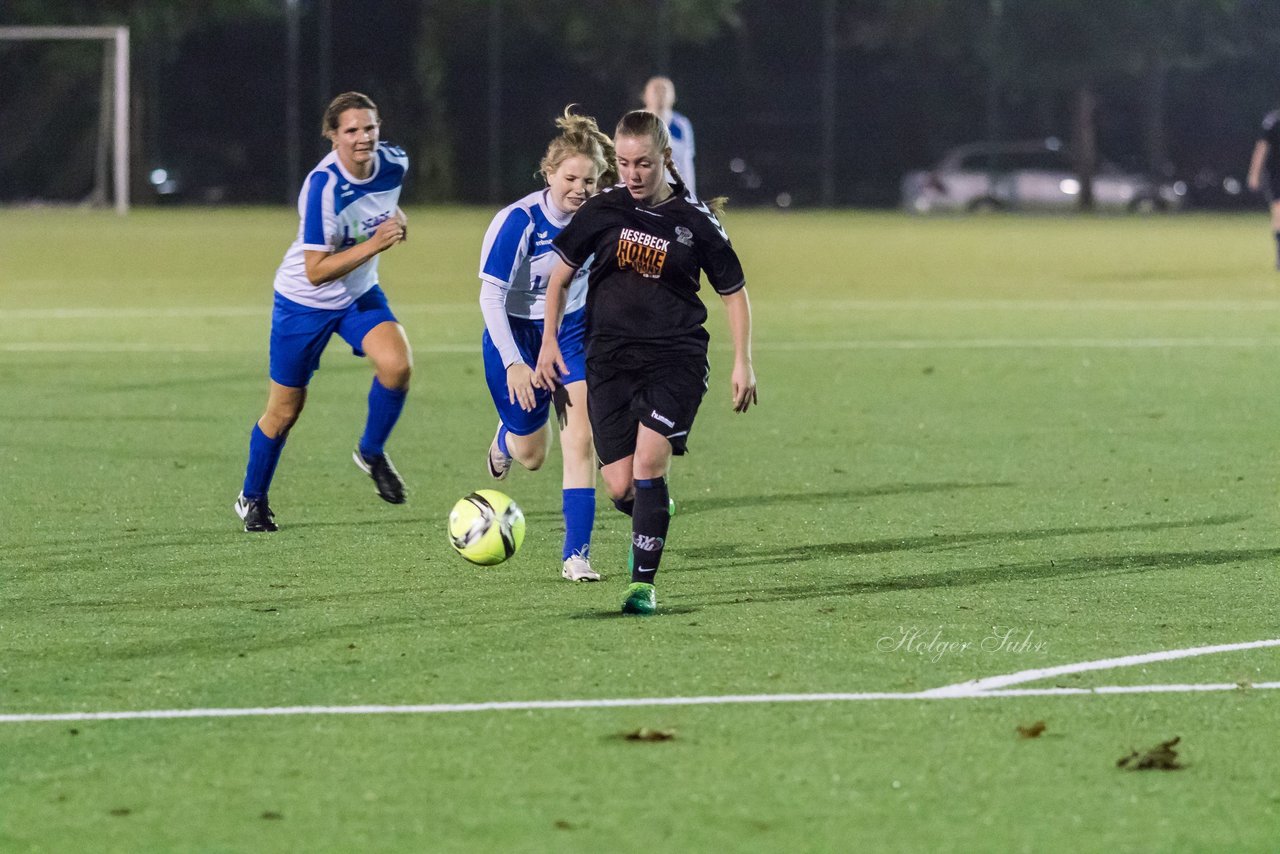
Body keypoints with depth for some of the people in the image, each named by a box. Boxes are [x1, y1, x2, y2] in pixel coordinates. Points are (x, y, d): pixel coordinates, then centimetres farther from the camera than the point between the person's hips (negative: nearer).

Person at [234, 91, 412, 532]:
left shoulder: (394, 163, -12)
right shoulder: (323, 185, -30)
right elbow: (316, 271, -31)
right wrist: (373, 244, -37)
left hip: (360, 294, 4)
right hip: (304, 301, -4)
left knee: (397, 365, -25)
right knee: (284, 412, 6)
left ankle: (372, 453, 2)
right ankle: (252, 498, 32)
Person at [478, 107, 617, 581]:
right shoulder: (519, 222, -25)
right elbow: (490, 297, -23)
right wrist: (513, 363, -28)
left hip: (572, 332, 3)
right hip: (516, 336, -3)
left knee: (580, 441, -12)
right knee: (532, 455, 11)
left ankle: (577, 555, -7)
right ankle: (508, 436, 50)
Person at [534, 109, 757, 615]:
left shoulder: (694, 220, -2)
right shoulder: (602, 211, 2)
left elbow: (733, 290, 8)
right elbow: (560, 274, 14)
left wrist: (742, 363, 3)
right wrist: (549, 342, 8)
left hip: (676, 359, -2)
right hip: (610, 359, 2)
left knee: (649, 464, -21)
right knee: (621, 488, -5)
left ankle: (643, 584, -12)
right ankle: (650, 520, 32)